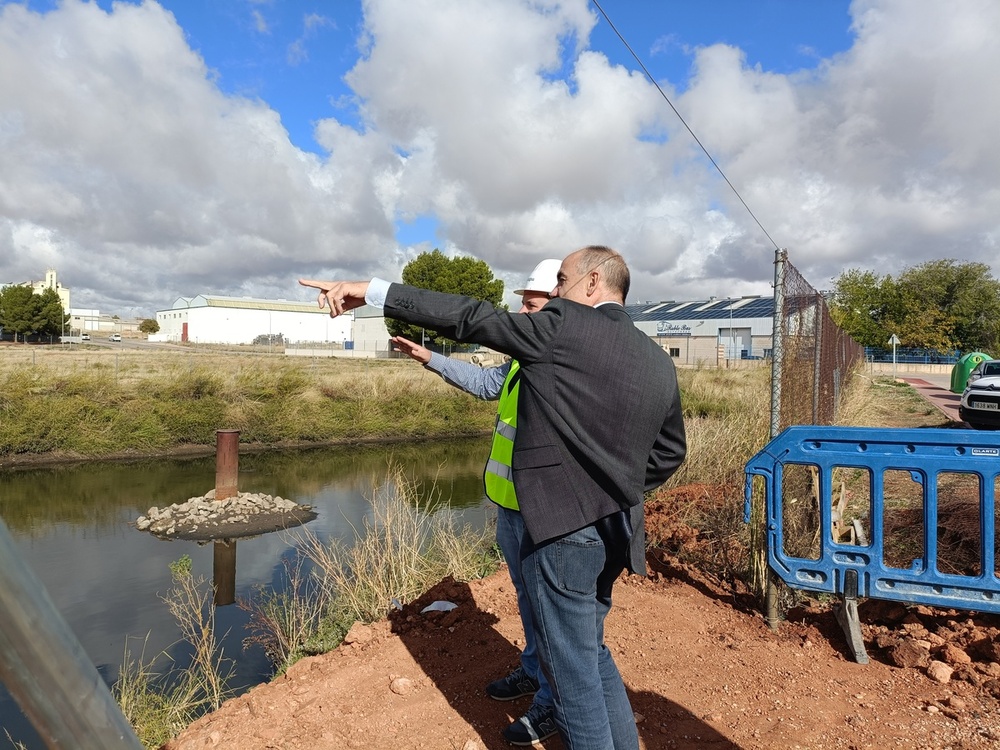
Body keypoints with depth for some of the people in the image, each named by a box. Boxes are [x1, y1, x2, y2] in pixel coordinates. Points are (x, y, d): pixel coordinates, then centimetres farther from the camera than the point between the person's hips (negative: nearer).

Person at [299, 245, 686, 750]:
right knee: (589, 649, 26)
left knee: (573, 669, 8)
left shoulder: (562, 325, -11)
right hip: (616, 532, 8)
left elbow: (469, 318, -11)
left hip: (563, 528, -7)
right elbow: (670, 450, 15)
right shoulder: (661, 362, 8)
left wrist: (373, 291, -5)